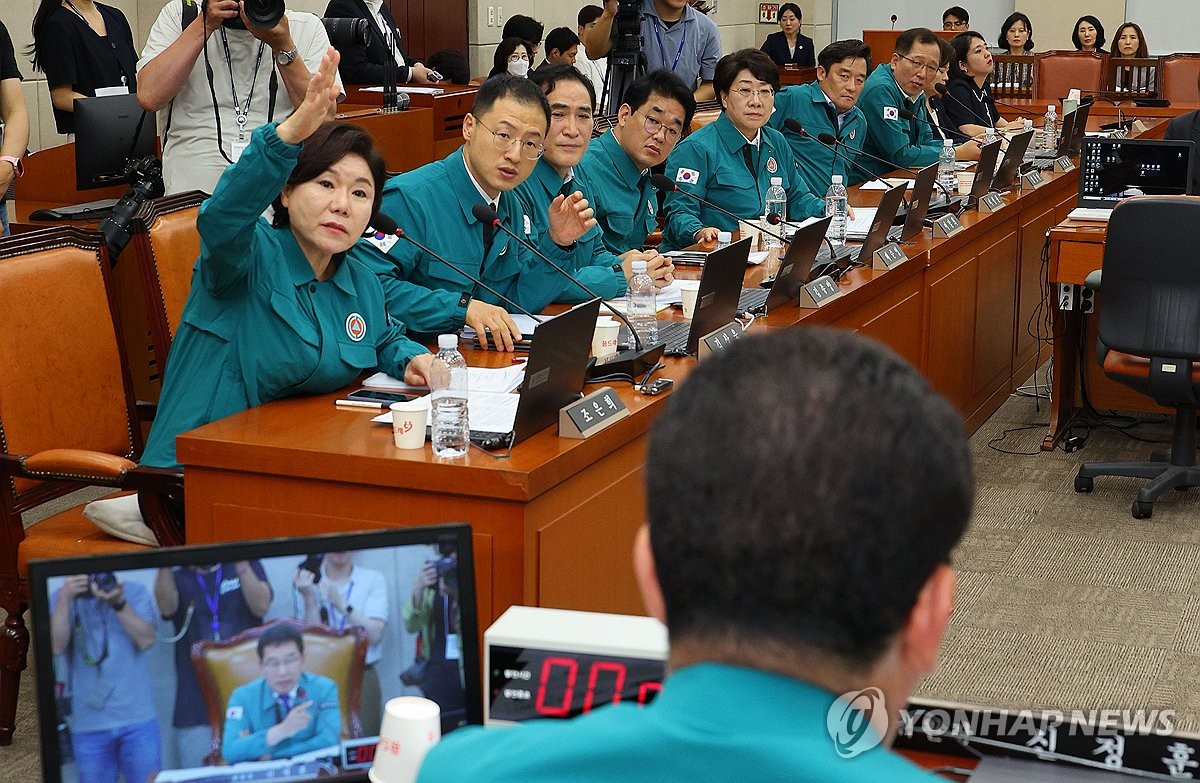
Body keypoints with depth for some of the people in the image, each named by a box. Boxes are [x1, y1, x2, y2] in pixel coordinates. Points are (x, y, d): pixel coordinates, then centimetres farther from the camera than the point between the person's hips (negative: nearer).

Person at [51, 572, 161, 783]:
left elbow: (146, 640, -7)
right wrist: (65, 598, -17)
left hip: (138, 720, -1)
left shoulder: (135, 592, 6)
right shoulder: (62, 598, 7)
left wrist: (118, 603, -18)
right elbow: (56, 646, -8)